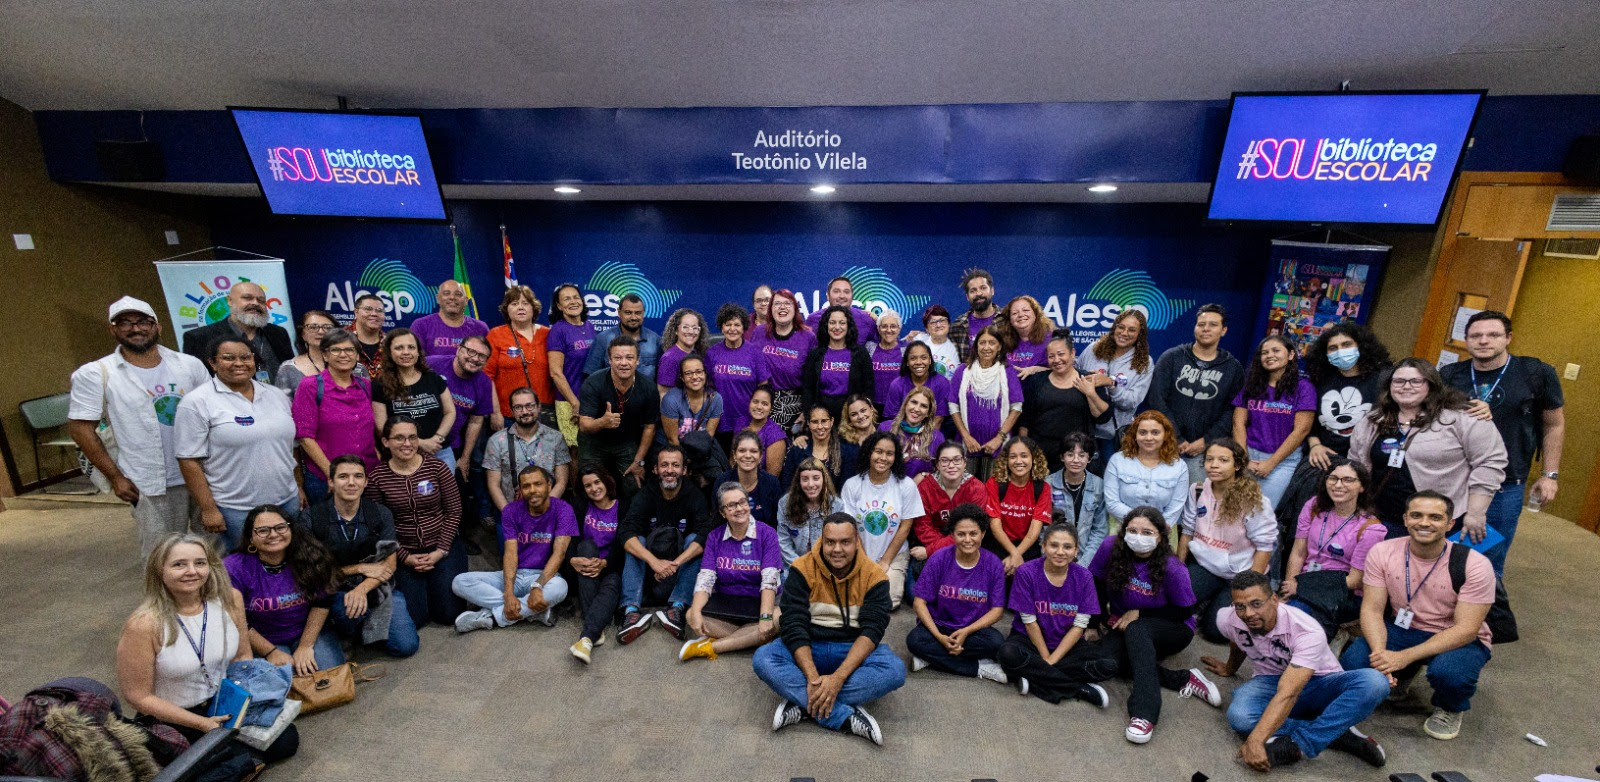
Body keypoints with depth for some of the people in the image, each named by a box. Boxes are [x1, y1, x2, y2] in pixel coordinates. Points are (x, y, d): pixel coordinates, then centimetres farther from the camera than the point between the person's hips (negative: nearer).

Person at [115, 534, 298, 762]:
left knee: (286, 741, -6)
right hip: (175, 721, -4)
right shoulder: (144, 625, -23)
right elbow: (138, 696, -14)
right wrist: (202, 723, -18)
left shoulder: (229, 599, -12)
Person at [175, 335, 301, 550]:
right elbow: (189, 460, -10)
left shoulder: (275, 395, 9)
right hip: (234, 510, -5)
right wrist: (208, 509, -13)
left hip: (287, 501, 5)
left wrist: (299, 488, 13)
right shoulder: (197, 403, -8)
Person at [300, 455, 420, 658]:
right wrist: (360, 568, -11)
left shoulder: (381, 514, -1)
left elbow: (390, 564, -3)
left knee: (406, 645, -14)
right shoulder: (311, 518, -6)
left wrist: (361, 590, -22)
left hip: (378, 588, 2)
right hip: (335, 593, -2)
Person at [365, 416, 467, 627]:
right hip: (403, 552, 0)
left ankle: (437, 580, 23)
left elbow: (454, 511, -3)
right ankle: (416, 584, 23)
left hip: (442, 546, 0)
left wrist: (441, 551, -9)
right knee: (413, 617, -9)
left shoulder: (436, 467, -6)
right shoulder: (376, 477, -5)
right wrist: (404, 557, -9)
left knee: (449, 613, -8)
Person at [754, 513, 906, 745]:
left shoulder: (874, 576, -9)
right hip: (807, 649, 0)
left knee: (895, 670, -30)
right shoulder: (802, 569, -10)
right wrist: (812, 676, -30)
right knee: (763, 659, -28)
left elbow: (872, 630, -18)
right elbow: (793, 625, -16)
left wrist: (838, 677, -31)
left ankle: (803, 704, -26)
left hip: (854, 652, 0)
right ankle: (847, 717, -31)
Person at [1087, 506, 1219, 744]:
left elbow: (1184, 612, -10)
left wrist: (1139, 613, -15)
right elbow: (1096, 586, -2)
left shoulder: (1173, 569, -21)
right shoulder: (1111, 549, -16)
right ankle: (1184, 679, -19)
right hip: (1123, 625, 3)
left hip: (1172, 629, -3)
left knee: (1135, 629, -38)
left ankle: (1144, 714, -43)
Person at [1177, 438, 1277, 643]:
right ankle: (1211, 598, 11)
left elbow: (1265, 546, -12)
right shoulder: (1197, 491, -3)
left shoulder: (1253, 501, -16)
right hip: (1204, 565, 4)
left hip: (1239, 574, -3)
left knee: (1214, 630, -12)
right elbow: (1187, 531, 7)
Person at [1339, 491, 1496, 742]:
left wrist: (1404, 657, -32)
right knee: (1353, 661, -24)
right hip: (1402, 629, 2)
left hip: (1459, 640, -2)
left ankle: (1450, 708, 4)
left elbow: (1466, 629, -21)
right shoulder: (1382, 553, -12)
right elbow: (1372, 610, -10)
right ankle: (1401, 677, 15)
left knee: (1448, 672, -36)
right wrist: (1380, 653, -30)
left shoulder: (1474, 565, -18)